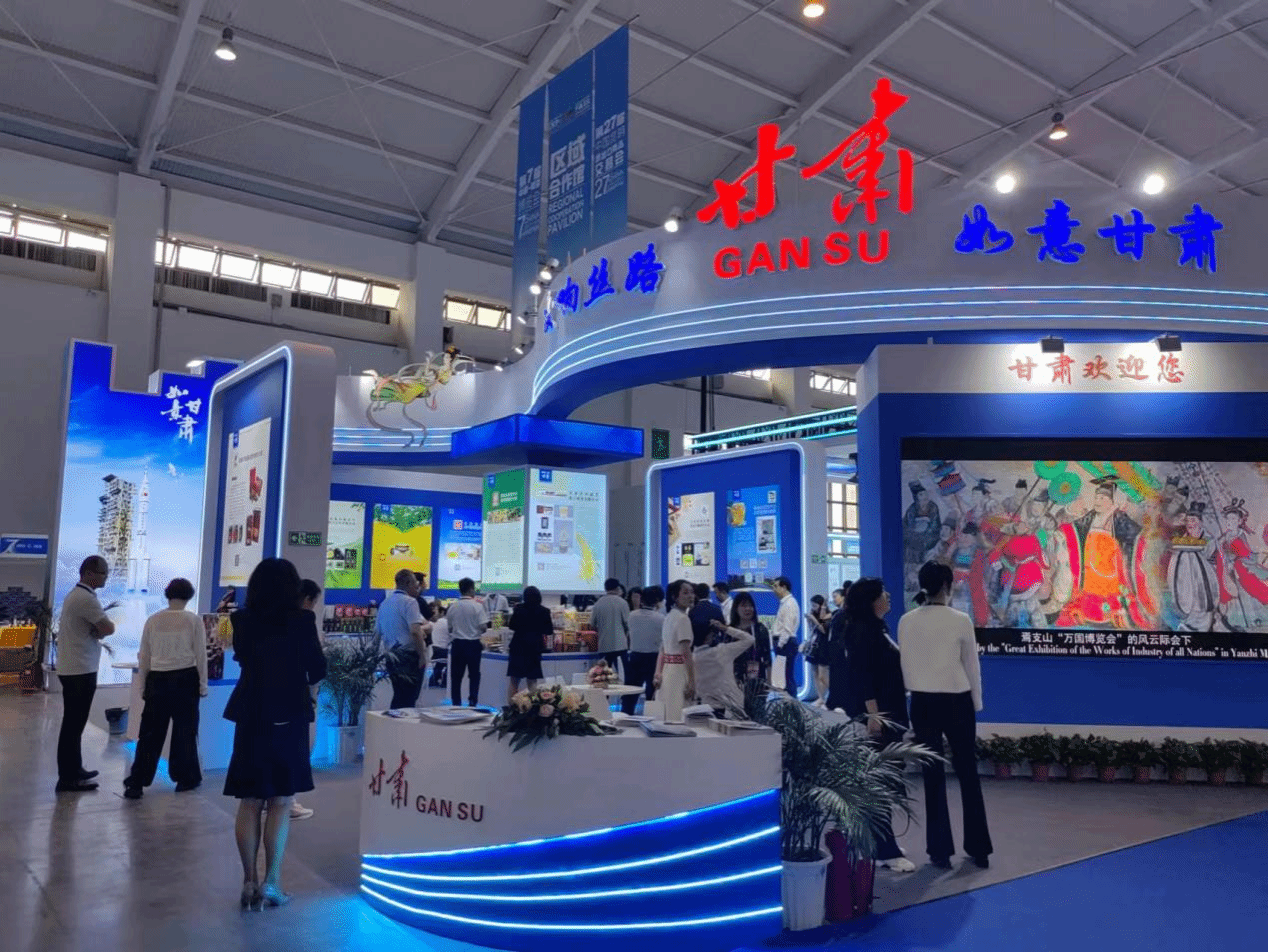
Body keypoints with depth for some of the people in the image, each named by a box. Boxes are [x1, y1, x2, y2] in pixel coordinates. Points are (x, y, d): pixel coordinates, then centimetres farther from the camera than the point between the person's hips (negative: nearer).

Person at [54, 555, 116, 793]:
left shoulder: (76, 594, 14)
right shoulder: (86, 599, -19)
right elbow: (108, 629, -20)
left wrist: (95, 632, -5)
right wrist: (98, 631, 0)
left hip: (73, 667, 10)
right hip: (80, 669, -10)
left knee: (74, 722, 17)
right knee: (73, 724, -5)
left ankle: (73, 770, 27)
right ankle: (67, 779, 0)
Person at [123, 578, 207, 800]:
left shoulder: (152, 620, 2)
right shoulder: (194, 621, -5)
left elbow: (143, 656, 6)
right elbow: (200, 655, -4)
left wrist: (143, 686, 16)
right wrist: (203, 685, 4)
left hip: (157, 679, 2)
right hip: (185, 679, -2)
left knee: (150, 733, 7)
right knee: (185, 731, 11)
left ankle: (136, 783, 3)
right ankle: (186, 778, 20)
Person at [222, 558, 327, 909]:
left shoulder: (243, 621, -1)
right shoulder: (301, 621, -11)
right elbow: (317, 672, -4)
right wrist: (317, 645, 13)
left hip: (251, 718, 3)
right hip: (288, 718, -3)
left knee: (250, 803, 11)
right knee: (280, 803, 6)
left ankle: (250, 882, 16)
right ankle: (271, 883, 7)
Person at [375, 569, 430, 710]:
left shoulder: (385, 603, 14)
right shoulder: (409, 602, -11)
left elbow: (377, 632, 20)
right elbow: (415, 630, -22)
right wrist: (423, 655, -16)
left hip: (392, 657, 8)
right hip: (409, 655, -8)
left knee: (398, 698, 15)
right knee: (408, 700, -5)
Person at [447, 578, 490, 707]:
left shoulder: (453, 607, 1)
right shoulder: (477, 606, -11)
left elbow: (450, 628, 8)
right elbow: (483, 627, -15)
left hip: (457, 643, 3)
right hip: (473, 644, -3)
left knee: (456, 675, 10)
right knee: (474, 675, 8)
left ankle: (456, 703, 12)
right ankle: (472, 701, 4)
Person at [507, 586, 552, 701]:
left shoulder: (519, 609, -3)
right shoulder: (544, 611, -2)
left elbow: (512, 627, 3)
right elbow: (549, 631, 3)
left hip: (518, 647, 0)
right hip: (534, 648, 0)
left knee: (514, 681, 6)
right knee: (532, 681, 7)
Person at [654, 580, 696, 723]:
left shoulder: (668, 617, 14)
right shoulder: (683, 619, -12)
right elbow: (686, 653, -16)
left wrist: (658, 673, 19)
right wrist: (691, 681, -16)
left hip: (667, 668, 9)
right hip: (680, 669, -9)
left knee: (667, 718, 10)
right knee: (679, 718, -7)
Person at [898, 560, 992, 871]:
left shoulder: (907, 621, -5)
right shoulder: (961, 620, -10)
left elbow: (905, 666, 2)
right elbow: (972, 665, -2)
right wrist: (977, 703, 9)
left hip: (923, 702, 1)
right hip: (957, 701, -1)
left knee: (933, 775, 8)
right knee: (968, 773, 11)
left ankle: (941, 850, 12)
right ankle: (979, 849, 19)